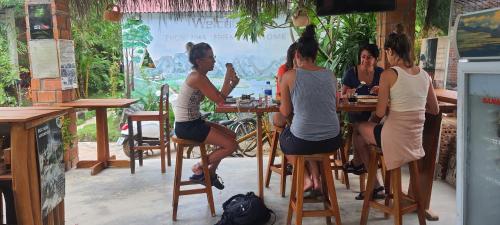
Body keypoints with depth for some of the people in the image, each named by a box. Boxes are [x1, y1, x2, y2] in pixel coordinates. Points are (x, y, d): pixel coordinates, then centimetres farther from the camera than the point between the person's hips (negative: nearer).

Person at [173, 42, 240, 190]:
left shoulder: (200, 76, 11)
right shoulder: (197, 77, -20)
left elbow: (219, 96, 8)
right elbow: (219, 100, -20)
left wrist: (233, 83, -6)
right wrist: (228, 74, -13)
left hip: (194, 122, 10)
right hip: (186, 127, -10)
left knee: (231, 135, 15)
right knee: (231, 145, -9)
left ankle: (211, 172, 23)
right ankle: (199, 168, 6)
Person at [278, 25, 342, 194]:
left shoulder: (289, 76, -8)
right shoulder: (330, 75, 3)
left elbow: (285, 112, 0)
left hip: (302, 142, -4)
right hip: (332, 141, 4)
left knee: (283, 138, 31)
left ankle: (306, 179, 19)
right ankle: (316, 180, 27)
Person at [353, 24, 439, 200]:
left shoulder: (388, 74, -13)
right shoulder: (425, 75, 3)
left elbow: (380, 113, -11)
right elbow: (435, 110, 11)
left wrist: (371, 120, 11)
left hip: (394, 138, -6)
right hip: (416, 141, 6)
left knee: (359, 129, 22)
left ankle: (375, 185, 27)